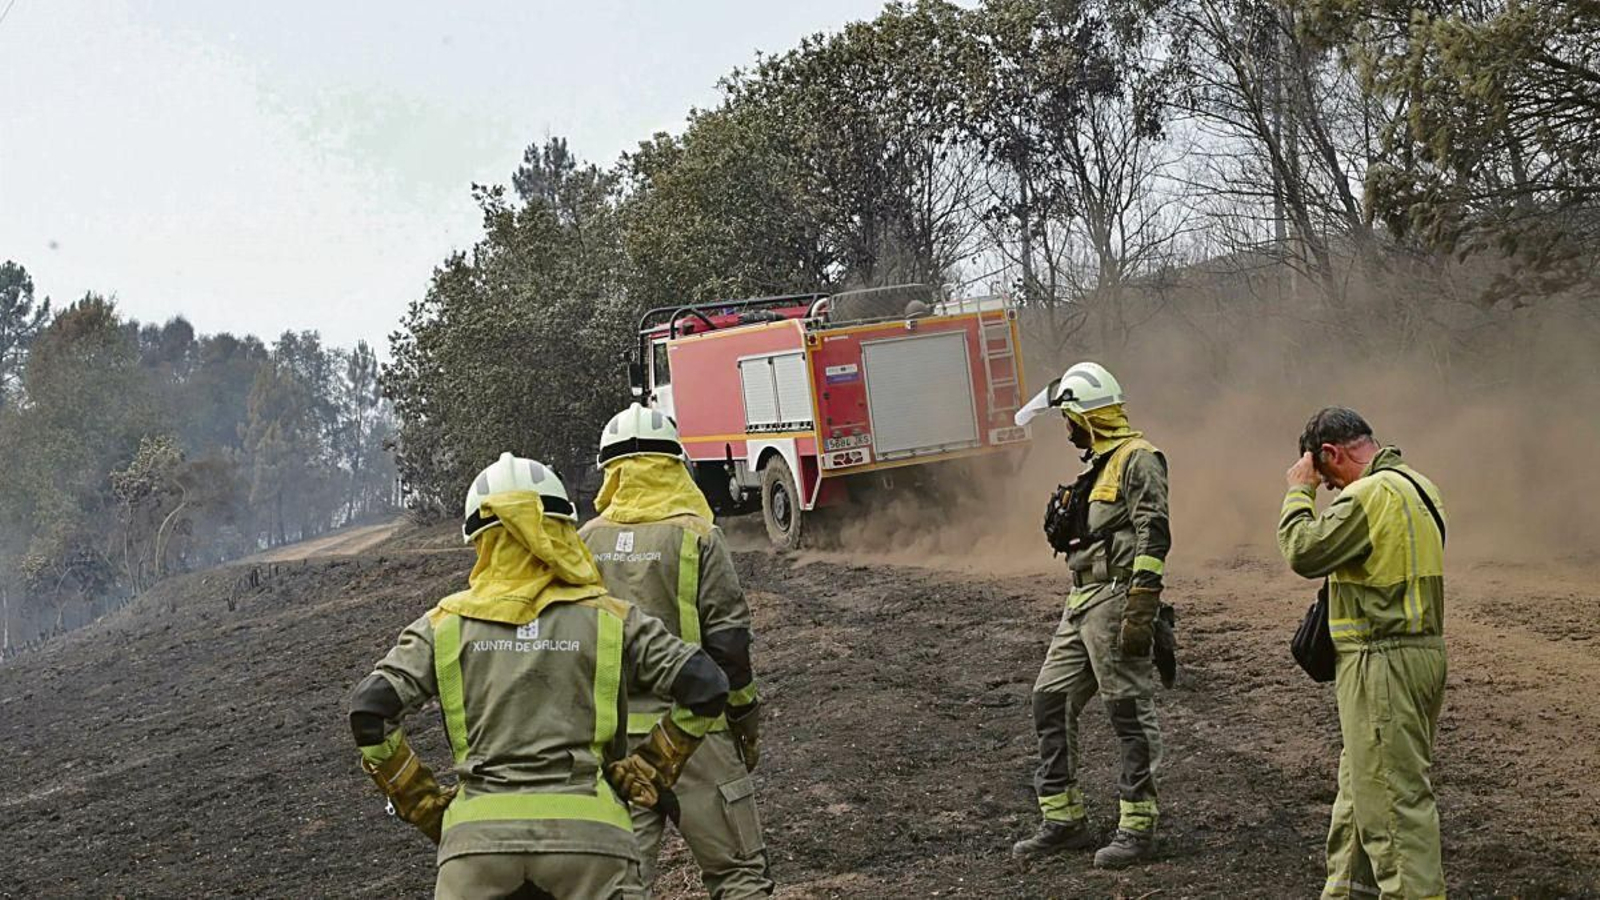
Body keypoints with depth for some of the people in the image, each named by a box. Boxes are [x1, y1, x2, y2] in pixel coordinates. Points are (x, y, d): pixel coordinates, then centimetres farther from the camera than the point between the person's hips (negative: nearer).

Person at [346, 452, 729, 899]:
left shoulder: (448, 623, 10)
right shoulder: (607, 618, 8)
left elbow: (370, 709, 0)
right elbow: (706, 687, 1)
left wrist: (423, 804, 10)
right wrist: (648, 770, 12)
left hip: (479, 833, 1)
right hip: (585, 832, -1)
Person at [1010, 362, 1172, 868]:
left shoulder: (1137, 459, -11)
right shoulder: (1099, 465, 20)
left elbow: (1152, 536, -19)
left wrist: (1140, 610, -24)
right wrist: (1062, 526, 12)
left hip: (1117, 599, -10)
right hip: (1083, 601, 10)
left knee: (1131, 713, -4)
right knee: (1050, 701, 9)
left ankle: (1138, 829, 2)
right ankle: (1065, 820, 16)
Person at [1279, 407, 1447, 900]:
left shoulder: (1370, 495, -19)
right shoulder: (1419, 486, 13)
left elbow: (1305, 552, -16)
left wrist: (1299, 491, -4)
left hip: (1383, 662, -10)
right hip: (1423, 651, 10)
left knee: (1394, 796, -6)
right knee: (1360, 785, 20)